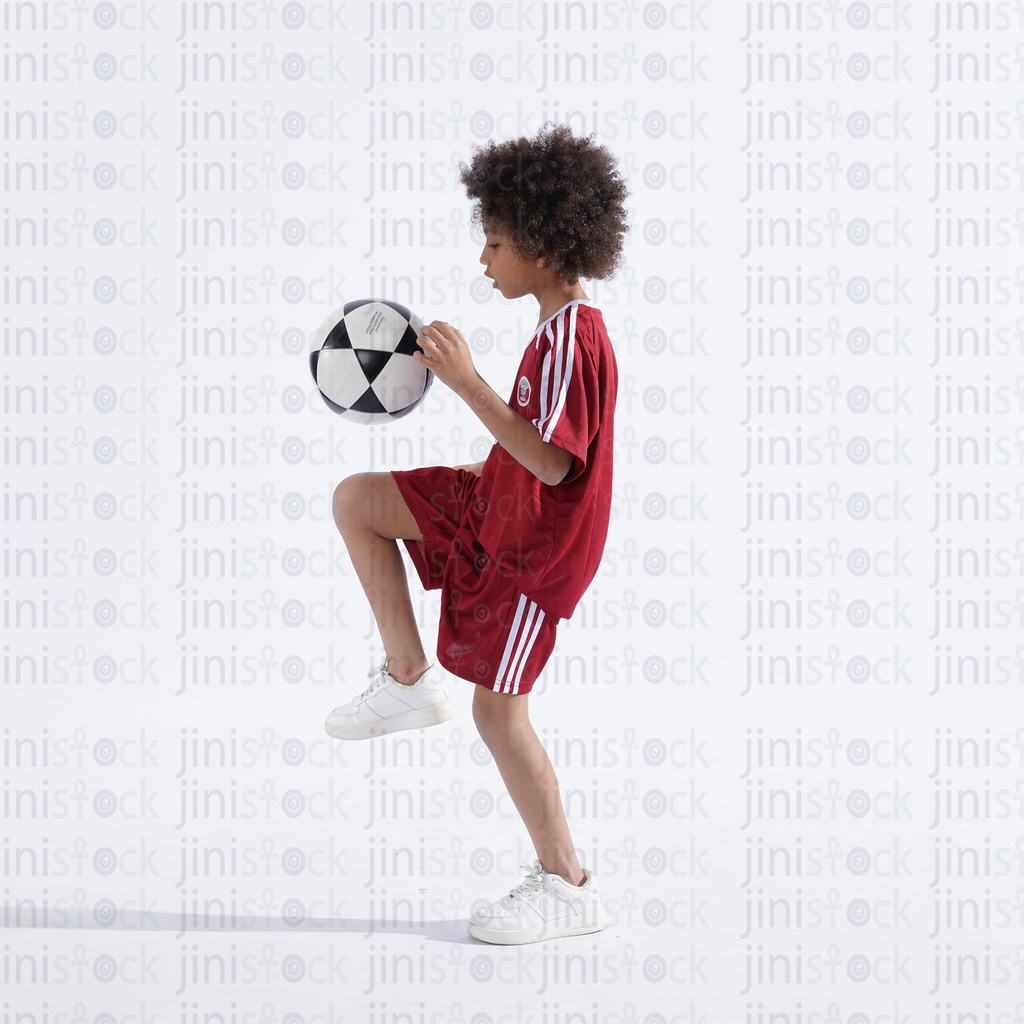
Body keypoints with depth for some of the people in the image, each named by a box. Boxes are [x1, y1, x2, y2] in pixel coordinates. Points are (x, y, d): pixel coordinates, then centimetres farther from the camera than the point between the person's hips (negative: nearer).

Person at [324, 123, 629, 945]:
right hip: (495, 509, 9)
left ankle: (567, 887, 12)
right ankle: (410, 678, 10)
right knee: (356, 500, 5)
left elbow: (551, 461, -32)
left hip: (535, 545, -9)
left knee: (499, 713, -2)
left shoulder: (570, 339, -24)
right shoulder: (566, 326, 7)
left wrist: (466, 382, -34)